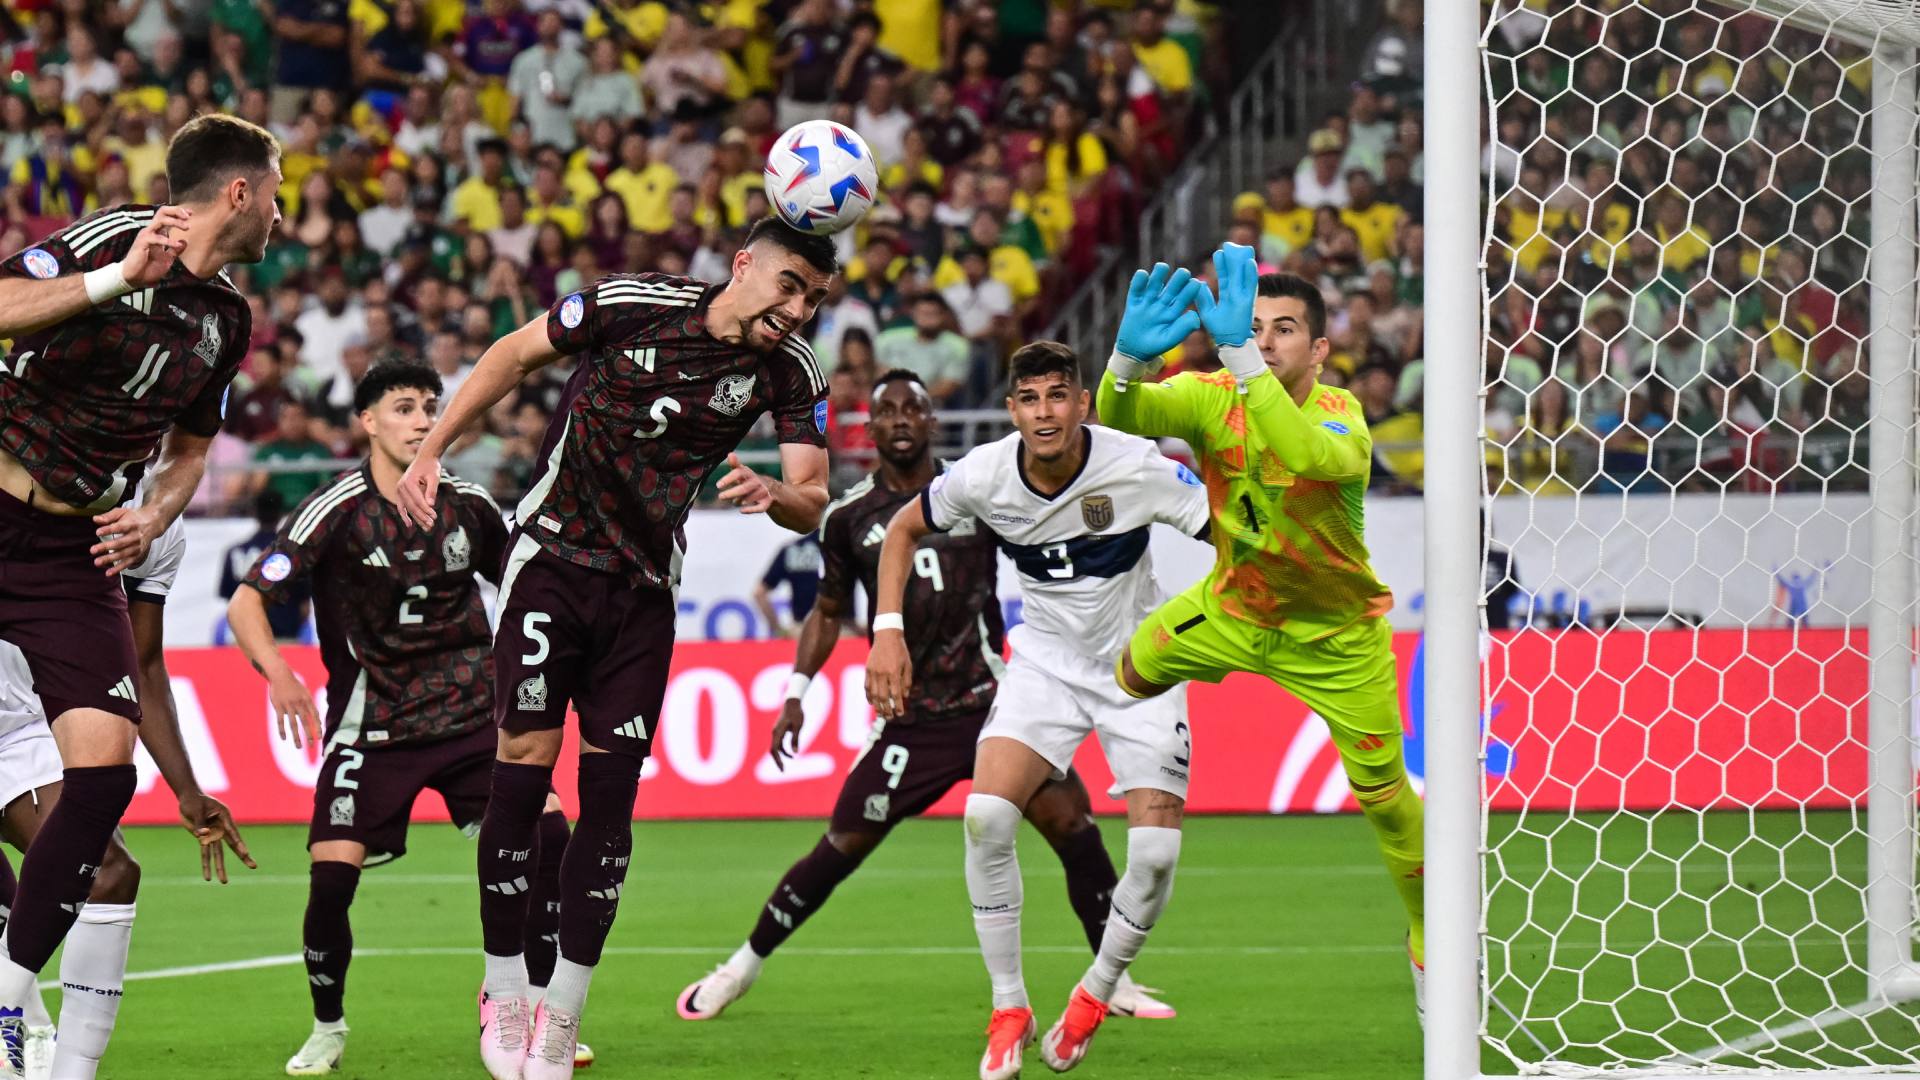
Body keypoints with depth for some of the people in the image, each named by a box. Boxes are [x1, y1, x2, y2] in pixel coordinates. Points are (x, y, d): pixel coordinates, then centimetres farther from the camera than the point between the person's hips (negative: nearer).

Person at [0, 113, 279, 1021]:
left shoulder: (226, 318, 12)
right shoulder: (111, 239, -10)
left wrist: (153, 517, 4)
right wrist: (118, 279, -29)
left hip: (75, 552, 5)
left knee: (104, 768, -9)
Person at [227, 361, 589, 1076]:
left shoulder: (467, 506, 2)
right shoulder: (337, 512, -10)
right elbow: (246, 602, -15)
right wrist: (278, 674, -32)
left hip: (471, 714, 3)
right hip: (371, 726, -3)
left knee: (546, 835, -14)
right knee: (331, 877, -15)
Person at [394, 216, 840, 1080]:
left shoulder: (792, 374, -6)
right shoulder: (632, 305, -12)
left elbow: (812, 499, -9)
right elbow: (516, 355, 2)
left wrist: (774, 495, -33)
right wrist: (430, 452, -1)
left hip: (646, 587, 3)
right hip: (554, 555, -2)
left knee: (611, 788, -4)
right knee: (524, 767, -9)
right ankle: (503, 995, 4)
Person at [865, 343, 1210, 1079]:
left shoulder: (1137, 468, -23)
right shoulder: (984, 476, -14)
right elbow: (904, 529, 4)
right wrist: (887, 631, -7)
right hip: (1046, 661, 2)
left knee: (1156, 850, -15)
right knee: (986, 816, -20)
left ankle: (1095, 996, 13)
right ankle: (1008, 1010, -4)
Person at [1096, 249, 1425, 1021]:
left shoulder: (1340, 416, -30)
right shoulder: (1211, 398, -18)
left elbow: (1308, 456, -54)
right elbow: (1121, 416, -36)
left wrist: (1241, 357, -63)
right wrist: (1129, 359, -58)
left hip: (1336, 636, -4)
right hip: (1233, 606, 4)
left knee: (1384, 796, 1)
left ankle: (1429, 942, 24)